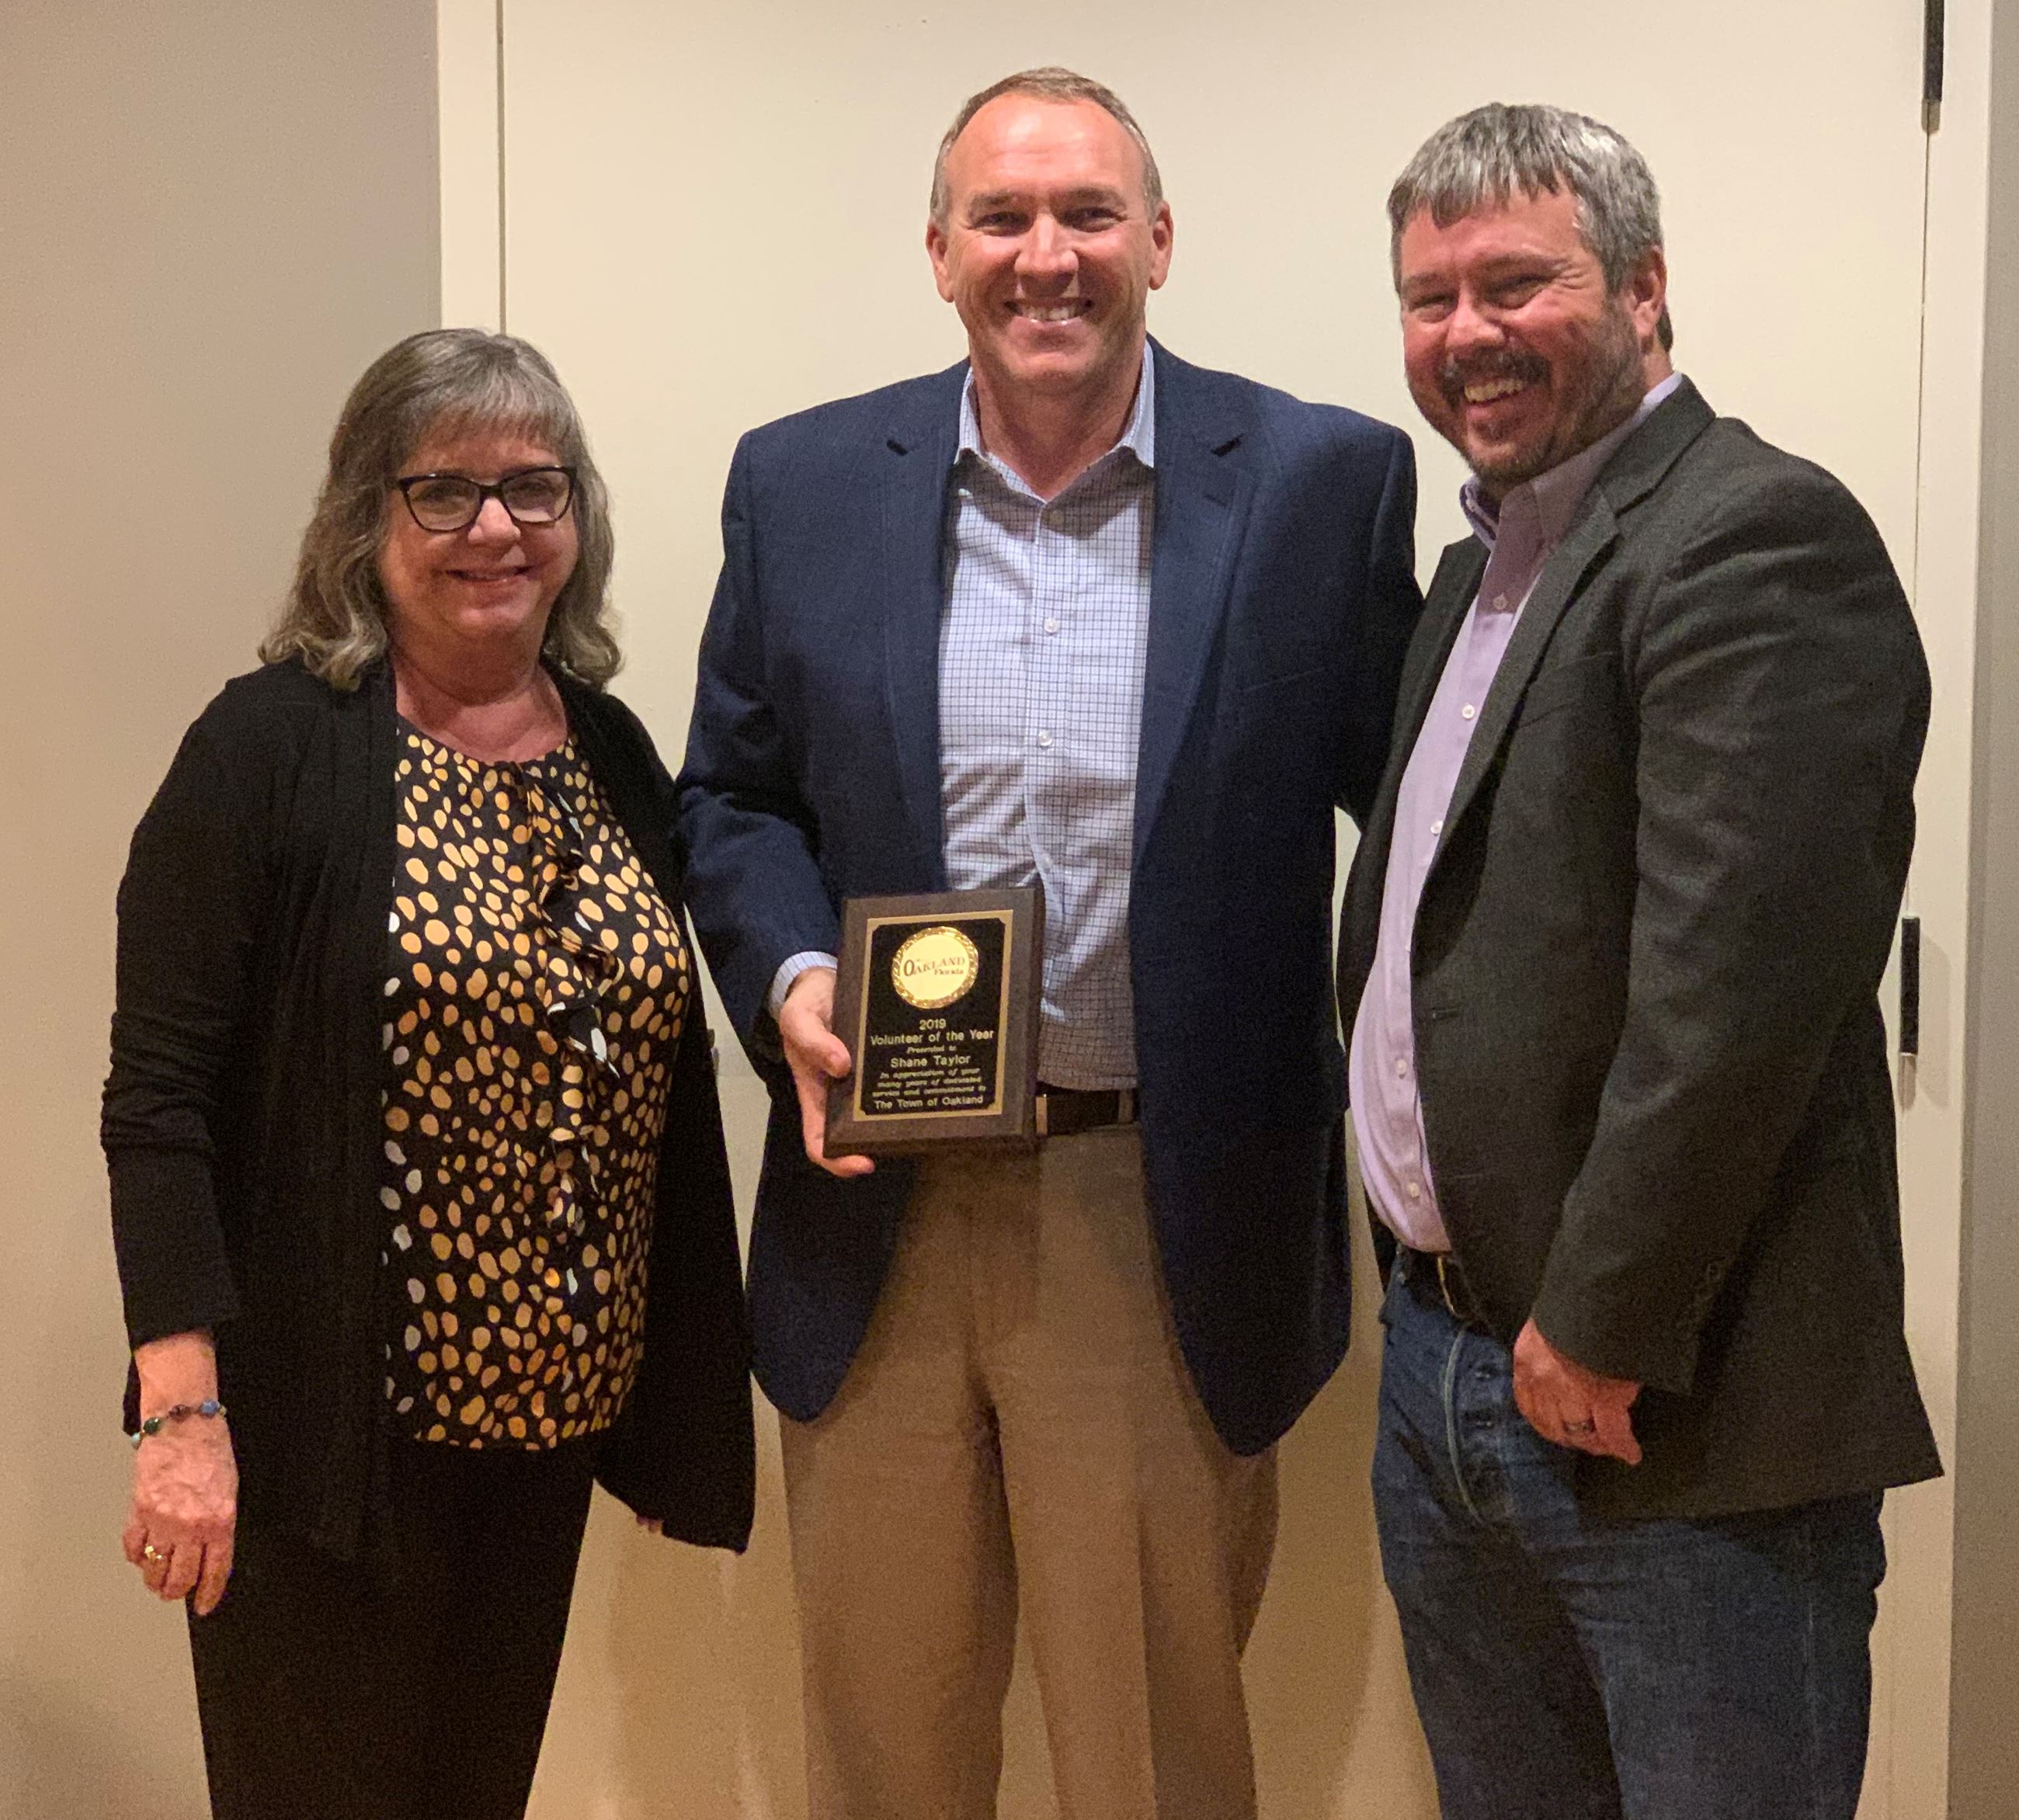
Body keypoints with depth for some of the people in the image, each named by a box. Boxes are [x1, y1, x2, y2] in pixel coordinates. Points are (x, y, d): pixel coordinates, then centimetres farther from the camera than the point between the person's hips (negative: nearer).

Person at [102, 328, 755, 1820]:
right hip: (331, 1425, -5)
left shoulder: (617, 757, 8)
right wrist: (182, 1407, -18)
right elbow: (160, 1094, -12)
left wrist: (682, 1392, 10)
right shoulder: (271, 748, -9)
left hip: (553, 1416, 5)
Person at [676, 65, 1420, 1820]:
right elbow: (734, 797, 10)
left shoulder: (1324, 480, -3)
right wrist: (789, 981, -9)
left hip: (1169, 1217, -2)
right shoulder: (803, 483, 3)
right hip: (878, 1205, 2)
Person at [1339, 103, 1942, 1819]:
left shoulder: (1758, 539, -15)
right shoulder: (1484, 565, 14)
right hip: (1442, 1361, 9)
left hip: (1676, 1417, -8)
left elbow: (1735, 994, -23)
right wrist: (1427, 1266, 11)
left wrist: (1596, 1329, -17)